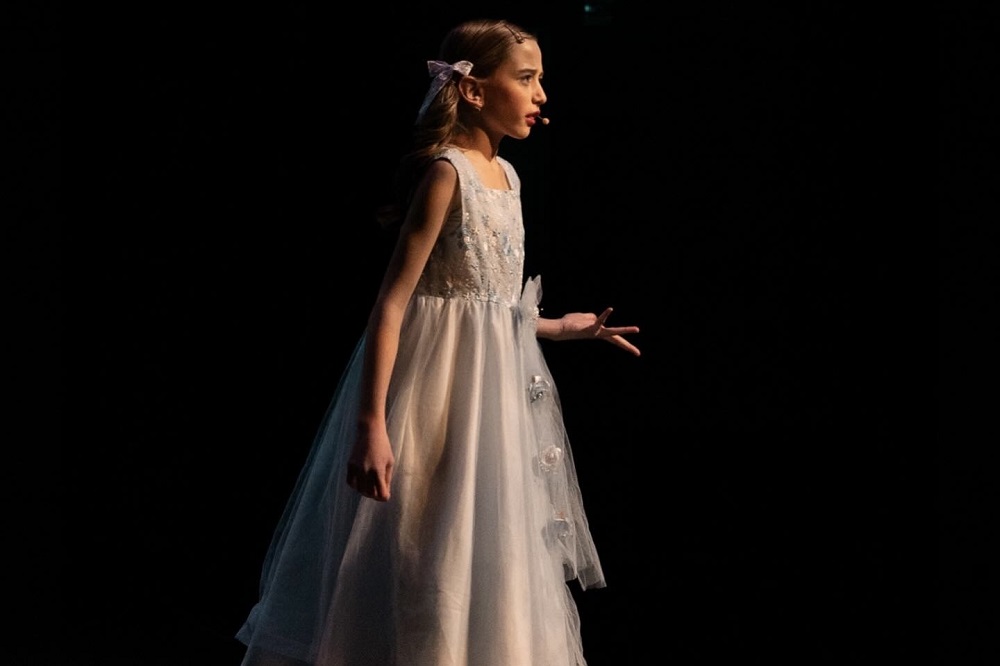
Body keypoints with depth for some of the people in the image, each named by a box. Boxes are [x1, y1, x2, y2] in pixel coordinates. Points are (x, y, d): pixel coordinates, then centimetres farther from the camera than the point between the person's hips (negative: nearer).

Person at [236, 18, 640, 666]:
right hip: (442, 385, -9)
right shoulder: (446, 170, -14)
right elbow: (393, 302, -19)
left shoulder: (504, 174, 11)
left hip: (495, 384, 9)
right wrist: (371, 425, -26)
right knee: (430, 563, -3)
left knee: (490, 562, 13)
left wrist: (565, 327, 25)